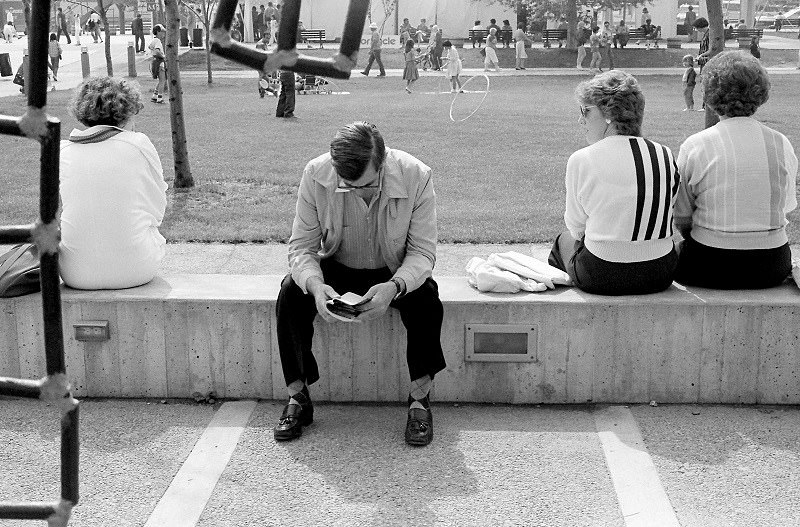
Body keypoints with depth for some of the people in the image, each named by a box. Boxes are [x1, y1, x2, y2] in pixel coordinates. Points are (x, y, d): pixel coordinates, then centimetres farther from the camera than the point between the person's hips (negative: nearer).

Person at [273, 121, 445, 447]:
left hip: (395, 273, -1)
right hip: (337, 269, 1)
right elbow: (301, 246, -16)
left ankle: (420, 400, -15)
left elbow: (423, 251, -19)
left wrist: (394, 286, -40)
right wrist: (315, 284, -38)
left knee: (426, 299, -31)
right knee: (291, 294, -26)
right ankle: (297, 399, -11)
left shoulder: (416, 176, -25)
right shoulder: (315, 175, -22)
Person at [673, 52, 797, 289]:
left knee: (674, 254, 27)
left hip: (713, 268, -3)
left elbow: (681, 219, -6)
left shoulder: (694, 146, -11)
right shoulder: (782, 145, -2)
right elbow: (786, 207, 8)